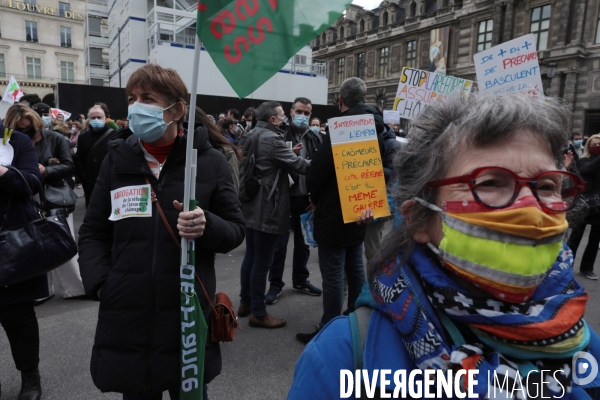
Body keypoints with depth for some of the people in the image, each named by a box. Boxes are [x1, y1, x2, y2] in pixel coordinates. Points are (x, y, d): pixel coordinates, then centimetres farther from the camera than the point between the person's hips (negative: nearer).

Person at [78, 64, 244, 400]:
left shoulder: (210, 161, -2)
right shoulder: (118, 159, 5)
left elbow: (236, 230, 0)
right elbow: (93, 232, 10)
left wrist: (207, 226, -21)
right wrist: (99, 283, -3)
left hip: (189, 315, -2)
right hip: (125, 315, 2)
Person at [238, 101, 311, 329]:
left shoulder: (253, 137, 12)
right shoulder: (272, 139, -16)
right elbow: (297, 165, -16)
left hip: (252, 204, 10)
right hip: (266, 208, -10)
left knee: (251, 256, 17)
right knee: (262, 262, -1)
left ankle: (245, 303, 29)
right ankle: (258, 313, 10)